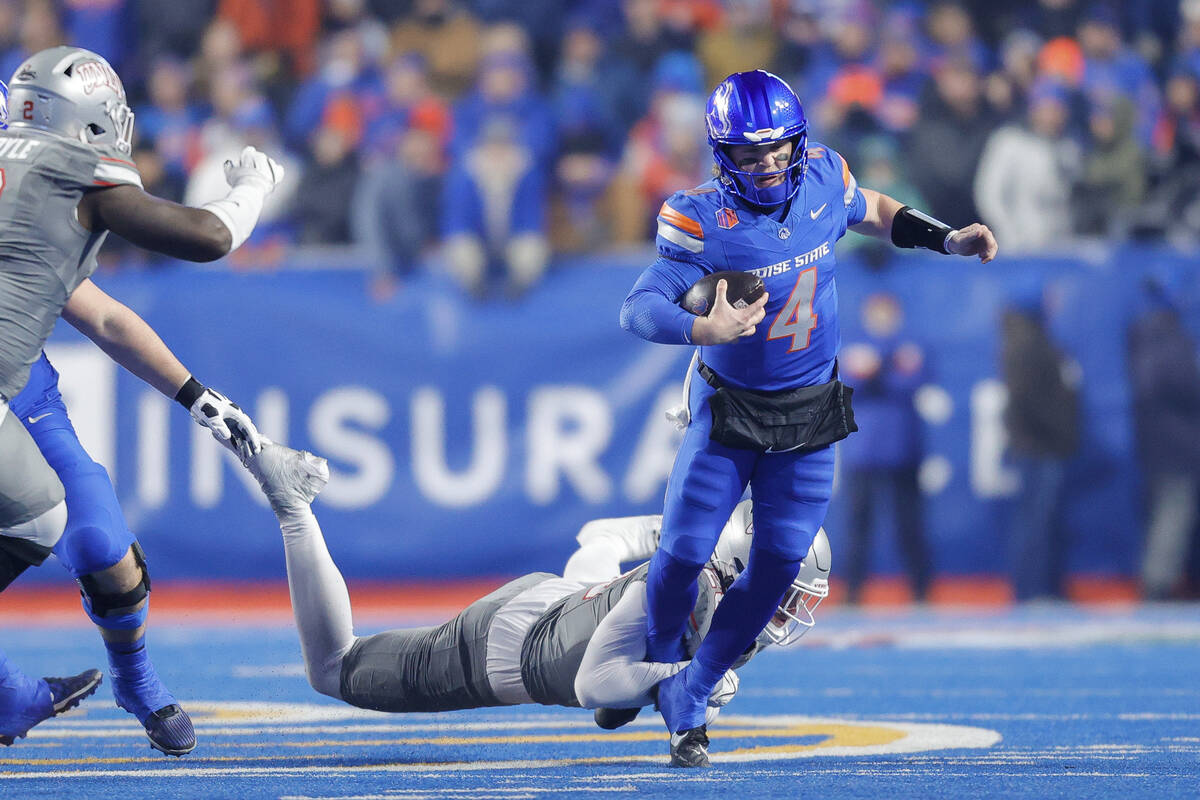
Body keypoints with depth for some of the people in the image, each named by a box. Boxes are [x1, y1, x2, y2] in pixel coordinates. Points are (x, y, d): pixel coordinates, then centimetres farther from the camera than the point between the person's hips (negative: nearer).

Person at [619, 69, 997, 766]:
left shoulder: (823, 178, -10)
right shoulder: (703, 220, -23)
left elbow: (874, 211, 14)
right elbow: (639, 308, -29)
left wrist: (948, 239, 3)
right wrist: (705, 328, -47)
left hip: (810, 416, 3)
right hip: (727, 409, -3)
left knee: (780, 562, -3)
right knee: (685, 552, -10)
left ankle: (688, 698, 12)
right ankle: (653, 666, 20)